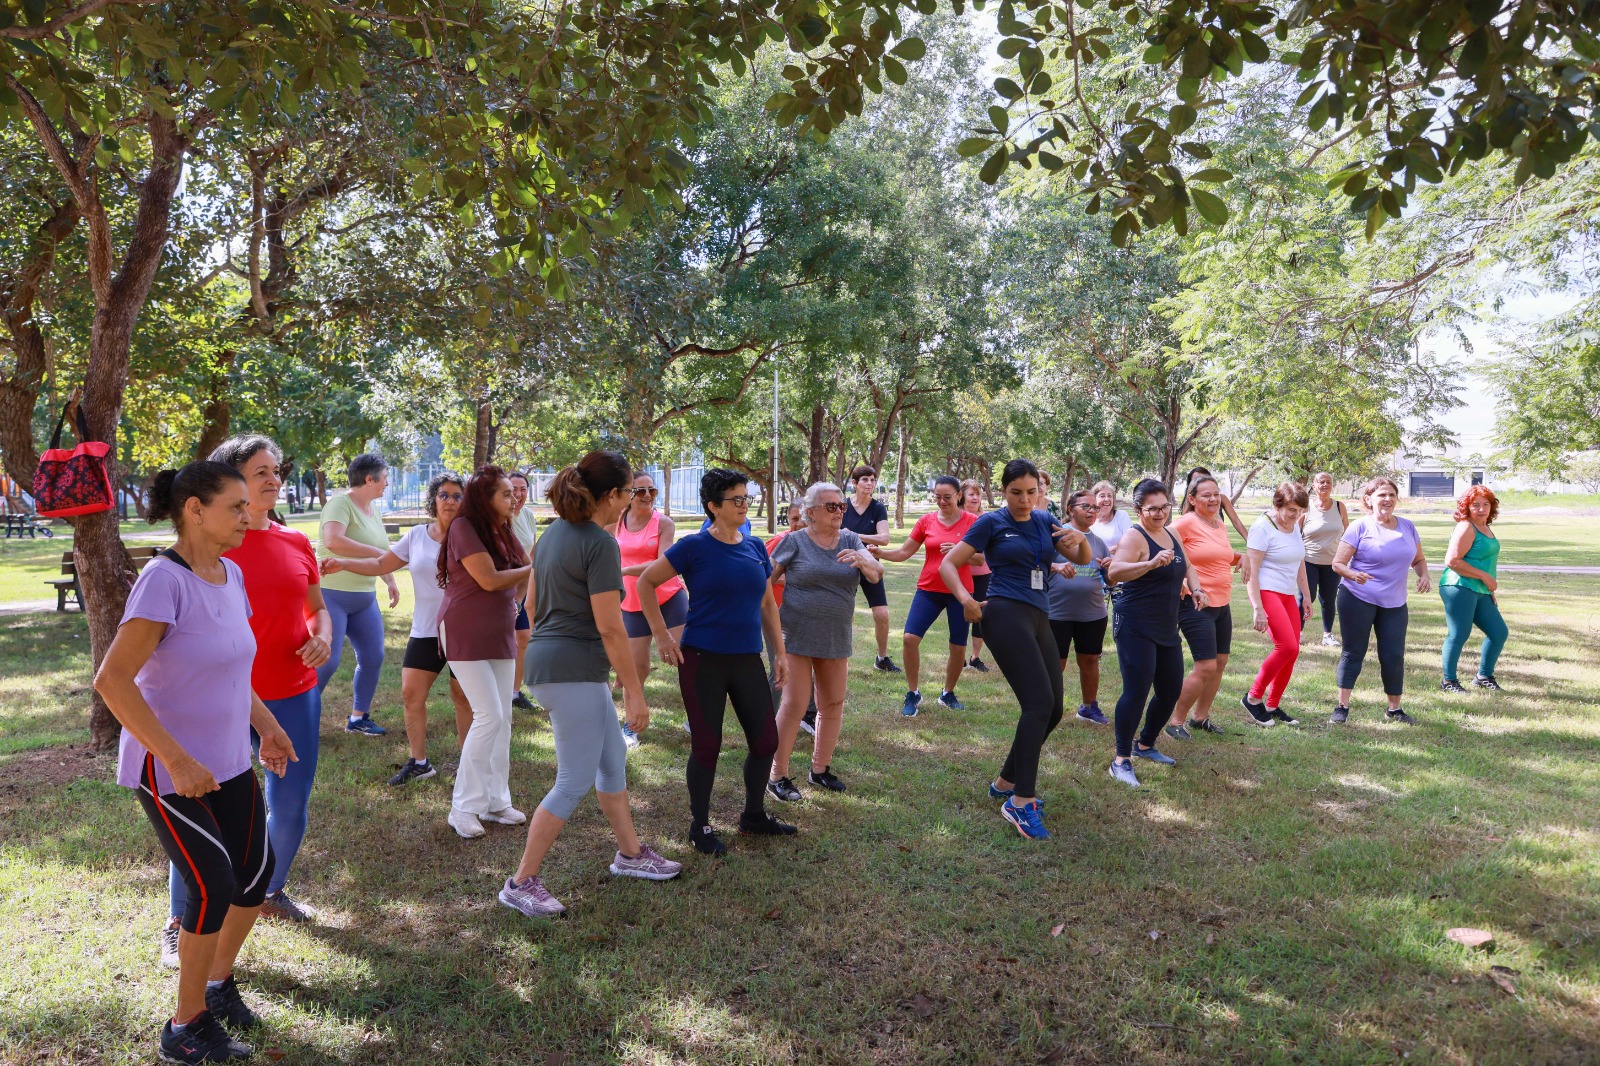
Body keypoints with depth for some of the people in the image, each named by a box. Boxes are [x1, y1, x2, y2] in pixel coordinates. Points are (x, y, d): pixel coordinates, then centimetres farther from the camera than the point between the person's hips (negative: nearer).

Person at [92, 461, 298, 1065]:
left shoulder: (230, 575, 2)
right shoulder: (164, 579, -21)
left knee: (257, 871, 9)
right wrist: (178, 761, -25)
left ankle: (219, 981, 34)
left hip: (228, 762, 8)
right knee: (214, 885, -11)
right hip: (168, 767, -7)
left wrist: (265, 724, 11)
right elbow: (112, 680, -26)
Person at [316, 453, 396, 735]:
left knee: (373, 658, 8)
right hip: (332, 595, -8)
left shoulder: (373, 509, 11)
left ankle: (358, 718, 21)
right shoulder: (341, 503, -16)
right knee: (327, 661, -8)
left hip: (365, 598, 8)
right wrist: (377, 552, -28)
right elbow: (332, 541, -34)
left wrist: (390, 580, 19)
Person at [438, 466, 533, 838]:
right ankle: (463, 807, 0)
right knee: (489, 716, -12)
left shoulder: (503, 532, 10)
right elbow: (489, 580, -20)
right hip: (465, 634, -7)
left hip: (499, 633, 7)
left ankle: (496, 801, 18)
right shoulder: (464, 528, -13)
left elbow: (520, 581, 6)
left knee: (503, 719, 7)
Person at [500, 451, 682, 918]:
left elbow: (532, 603, 16)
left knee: (613, 760, 20)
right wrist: (635, 692, -14)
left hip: (547, 661, 10)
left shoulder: (553, 533, 10)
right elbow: (609, 627, -19)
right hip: (574, 671, -10)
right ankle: (521, 883, 9)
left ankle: (631, 853, 34)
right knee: (575, 782, 0)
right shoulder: (601, 543, -18)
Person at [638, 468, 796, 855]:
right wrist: (662, 635, -8)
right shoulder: (695, 547, -9)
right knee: (707, 745, 2)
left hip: (748, 660, 5)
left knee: (766, 740, 8)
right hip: (703, 660, -5)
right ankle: (700, 826, 22)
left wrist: (780, 653, 12)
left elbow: (768, 605, 15)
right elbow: (646, 583, -4)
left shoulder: (756, 548, 7)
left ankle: (754, 815, 30)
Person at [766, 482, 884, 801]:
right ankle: (777, 776, 8)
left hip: (836, 639, 4)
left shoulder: (850, 541, 5)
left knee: (833, 704, 11)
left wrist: (862, 561, -28)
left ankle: (820, 768, 28)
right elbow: (765, 579, 1)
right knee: (794, 705, -4)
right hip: (797, 637, -4)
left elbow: (878, 574, -8)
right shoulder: (795, 542, -5)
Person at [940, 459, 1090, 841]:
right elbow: (948, 564, -2)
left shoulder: (1044, 521, 14)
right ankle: (1020, 802, -15)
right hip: (1007, 615, -7)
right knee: (1039, 702, -18)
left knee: (1052, 710, 7)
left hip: (1039, 619, 7)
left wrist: (1081, 539, -9)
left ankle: (1006, 782, 24)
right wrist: (966, 599, -18)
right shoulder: (992, 522, -1)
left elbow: (1082, 559, 13)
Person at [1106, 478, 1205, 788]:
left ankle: (1145, 745, 32)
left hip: (1166, 628, 8)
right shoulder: (1135, 537, -13)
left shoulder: (1173, 535, 12)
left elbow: (1186, 568, 26)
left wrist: (1195, 588, 6)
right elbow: (1113, 572, -28)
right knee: (1136, 691, -12)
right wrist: (1151, 563, -40)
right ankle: (1122, 761, -2)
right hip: (1135, 627, -8)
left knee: (1171, 690, 13)